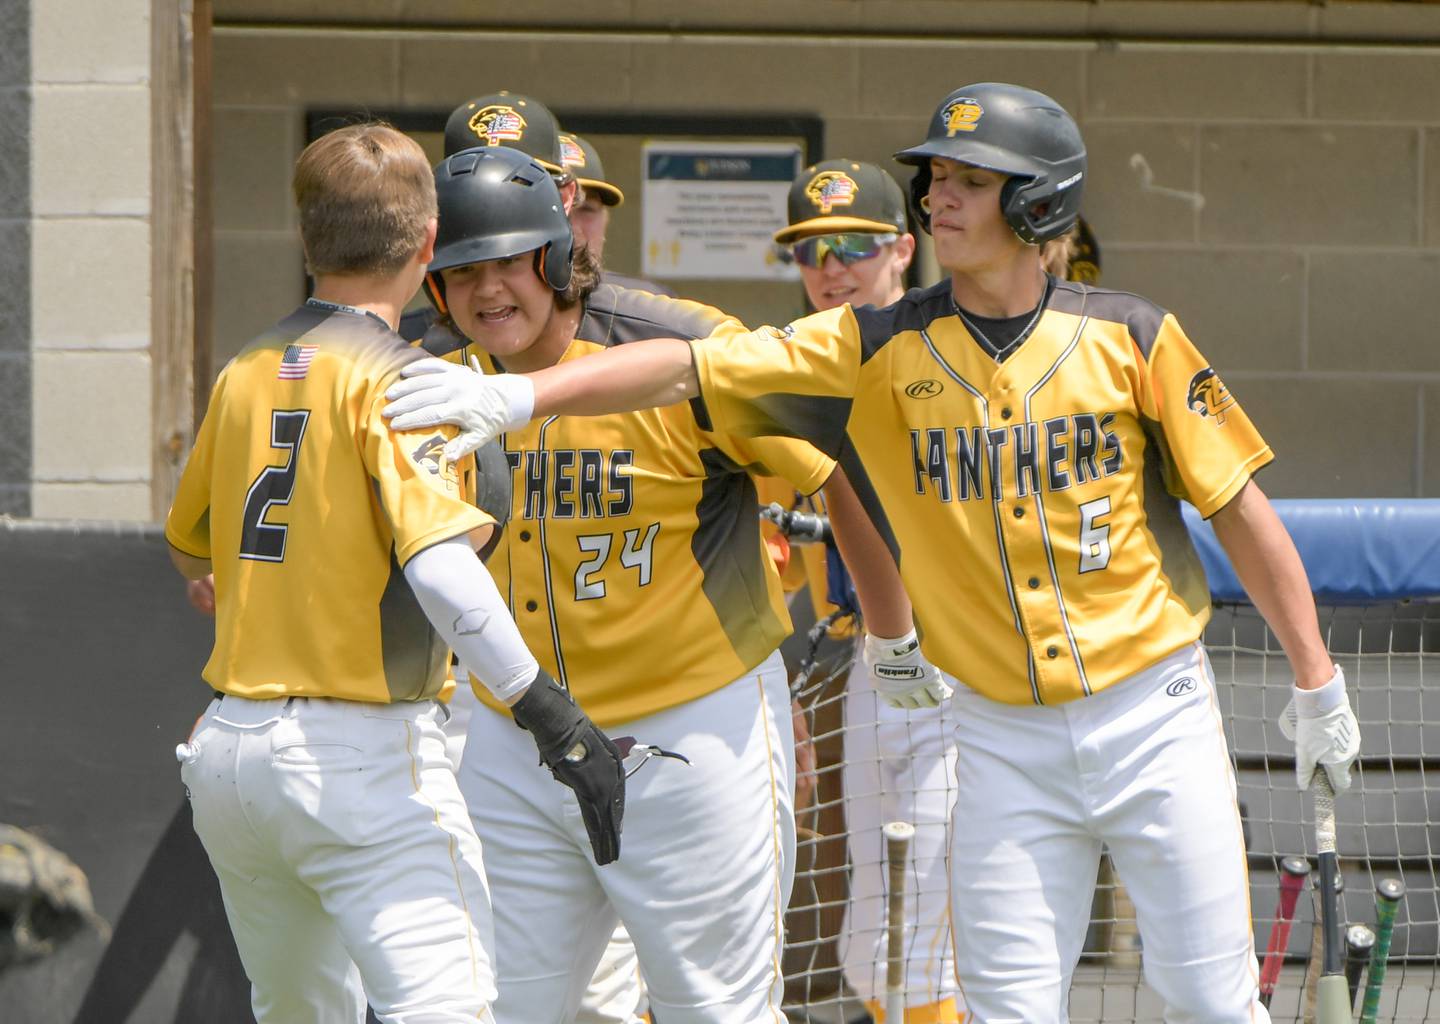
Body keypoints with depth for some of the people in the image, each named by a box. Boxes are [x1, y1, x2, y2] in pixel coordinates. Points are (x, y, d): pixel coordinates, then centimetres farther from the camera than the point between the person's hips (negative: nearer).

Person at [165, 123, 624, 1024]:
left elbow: (187, 547, 25)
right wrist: (553, 718, -25)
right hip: (360, 750, -8)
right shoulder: (392, 377, -10)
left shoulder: (246, 373, 11)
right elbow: (442, 569, -24)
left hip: (224, 746, 8)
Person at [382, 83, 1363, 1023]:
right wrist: (523, 393, -24)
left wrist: (1317, 683, 3)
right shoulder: (878, 349, -2)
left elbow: (1239, 509, 2)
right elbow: (693, 367, -11)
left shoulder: (1130, 337, -3)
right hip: (1004, 734, 1)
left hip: (1154, 713, -1)